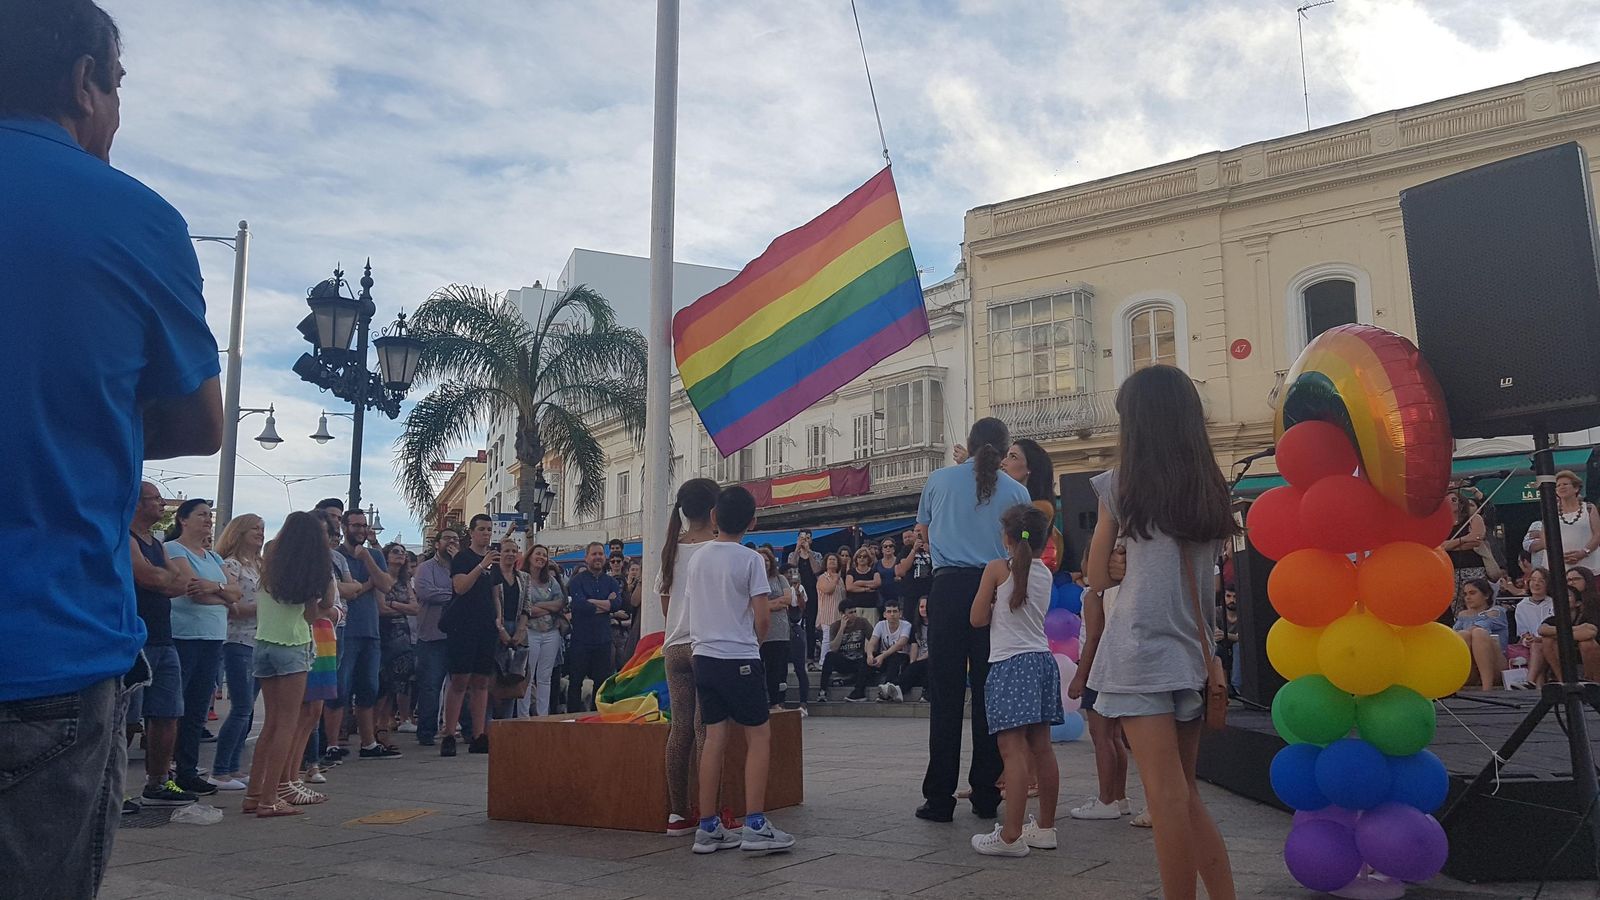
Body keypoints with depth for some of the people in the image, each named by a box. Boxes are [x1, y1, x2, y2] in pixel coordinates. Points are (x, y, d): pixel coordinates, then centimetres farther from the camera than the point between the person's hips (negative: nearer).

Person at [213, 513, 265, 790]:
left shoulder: (259, 566, 18)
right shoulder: (231, 565, -6)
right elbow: (230, 608, -13)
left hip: (259, 643, 8)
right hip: (239, 642, -8)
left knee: (247, 709, 9)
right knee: (242, 708, -9)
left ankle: (232, 769, 15)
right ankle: (219, 772, -2)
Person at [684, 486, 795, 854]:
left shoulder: (697, 558, 8)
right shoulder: (750, 560, -10)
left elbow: (693, 607, 13)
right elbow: (762, 617, -10)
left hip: (703, 656, 6)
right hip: (740, 658, -6)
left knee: (714, 737, 9)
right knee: (759, 735, 3)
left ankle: (708, 827, 10)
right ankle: (755, 825, -1)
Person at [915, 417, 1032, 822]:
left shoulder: (938, 480, 6)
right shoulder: (1016, 491, 6)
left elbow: (923, 531, 20)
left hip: (950, 587, -1)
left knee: (945, 694, 1)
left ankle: (939, 799, 2)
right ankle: (986, 796, 11)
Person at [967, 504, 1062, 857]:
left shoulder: (997, 569, -5)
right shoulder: (1045, 573, 10)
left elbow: (978, 618, -2)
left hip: (1009, 663, -6)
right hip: (1042, 659, 7)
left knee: (1012, 749, -11)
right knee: (1041, 748, 10)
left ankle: (1011, 835, -13)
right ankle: (1045, 827, 18)